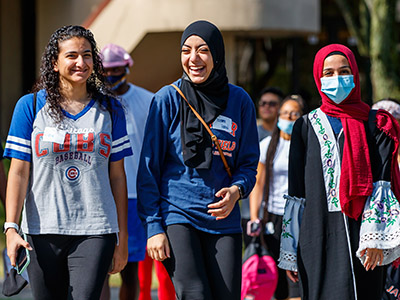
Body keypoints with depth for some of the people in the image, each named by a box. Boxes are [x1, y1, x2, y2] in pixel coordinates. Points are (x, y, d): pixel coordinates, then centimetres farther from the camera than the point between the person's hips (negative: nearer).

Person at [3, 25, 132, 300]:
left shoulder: (109, 109, 9)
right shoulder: (30, 107, 4)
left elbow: (117, 176, 10)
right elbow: (19, 172, 1)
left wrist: (122, 237, 8)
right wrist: (11, 228, -9)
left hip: (95, 232, 0)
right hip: (43, 231, 0)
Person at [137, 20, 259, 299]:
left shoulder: (239, 101, 6)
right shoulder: (168, 98, -1)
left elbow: (249, 162, 12)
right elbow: (149, 167, 0)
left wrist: (237, 190, -11)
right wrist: (153, 227, -7)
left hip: (224, 220, 3)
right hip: (178, 215, -3)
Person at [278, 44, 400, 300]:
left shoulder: (374, 125, 9)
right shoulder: (307, 127, 13)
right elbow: (296, 194, 12)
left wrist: (374, 237, -13)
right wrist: (289, 252, 8)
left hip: (362, 238, -1)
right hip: (317, 238, 1)